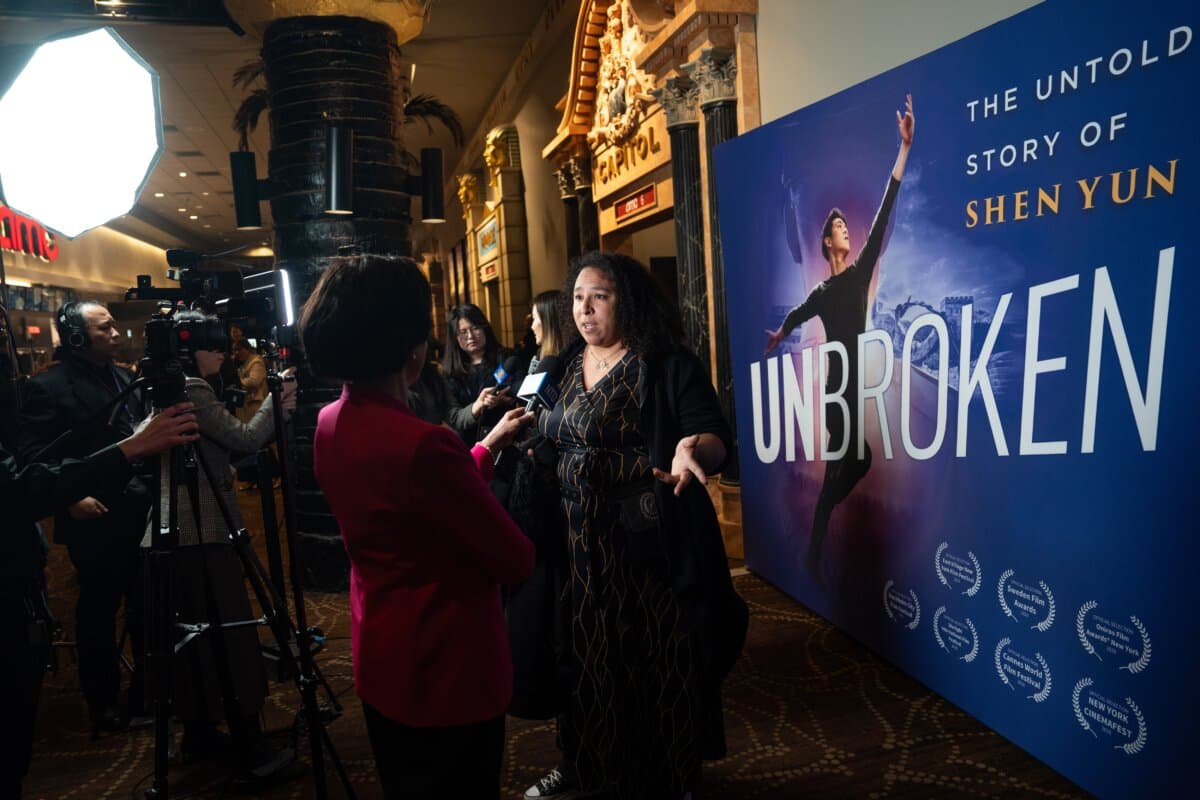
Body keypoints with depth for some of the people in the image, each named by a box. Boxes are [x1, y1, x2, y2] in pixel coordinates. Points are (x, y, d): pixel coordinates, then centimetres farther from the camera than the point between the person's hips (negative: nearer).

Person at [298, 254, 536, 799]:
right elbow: (516, 562, -21)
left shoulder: (331, 424, -3)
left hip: (381, 664, 9)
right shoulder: (421, 442, -31)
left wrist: (490, 442, 14)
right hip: (446, 672, -9)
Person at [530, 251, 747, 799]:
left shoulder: (667, 363, -9)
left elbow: (716, 438, -16)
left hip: (650, 543, -5)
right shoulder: (565, 368, 9)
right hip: (579, 544, 6)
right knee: (590, 661, 18)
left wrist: (692, 451, -36)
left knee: (657, 665, 8)